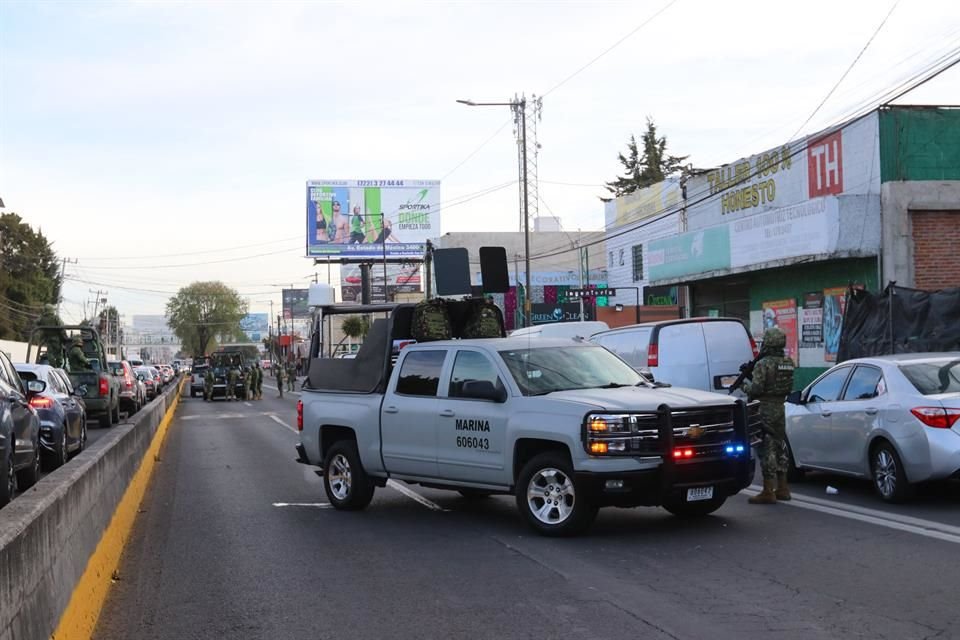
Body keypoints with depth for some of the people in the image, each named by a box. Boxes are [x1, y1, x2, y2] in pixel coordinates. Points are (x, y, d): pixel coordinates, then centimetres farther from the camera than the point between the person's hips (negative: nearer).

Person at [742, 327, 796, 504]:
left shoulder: (763, 364, -16)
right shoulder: (788, 363, 8)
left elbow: (755, 389, -19)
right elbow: (789, 387, 14)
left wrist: (745, 385, 2)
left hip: (765, 410, -8)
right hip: (780, 408, 8)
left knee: (766, 450, -5)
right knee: (779, 447, 16)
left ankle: (768, 492, -4)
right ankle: (782, 489, 23)